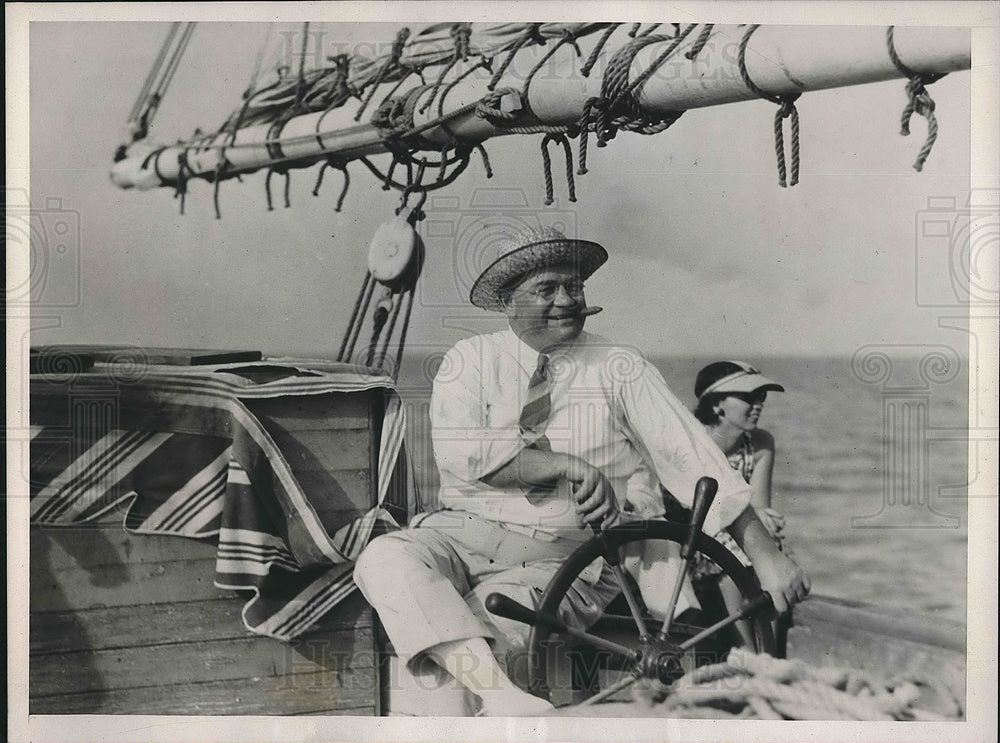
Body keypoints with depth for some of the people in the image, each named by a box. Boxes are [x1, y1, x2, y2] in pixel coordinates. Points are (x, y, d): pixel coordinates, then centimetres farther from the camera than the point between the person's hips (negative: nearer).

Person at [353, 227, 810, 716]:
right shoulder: (470, 359, 7)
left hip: (562, 553, -2)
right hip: (463, 530, 2)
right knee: (384, 559, -30)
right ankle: (500, 696, -40)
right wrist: (568, 465, -16)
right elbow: (458, 450, -9)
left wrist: (764, 555, -6)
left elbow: (689, 456, 0)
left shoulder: (619, 369, 6)